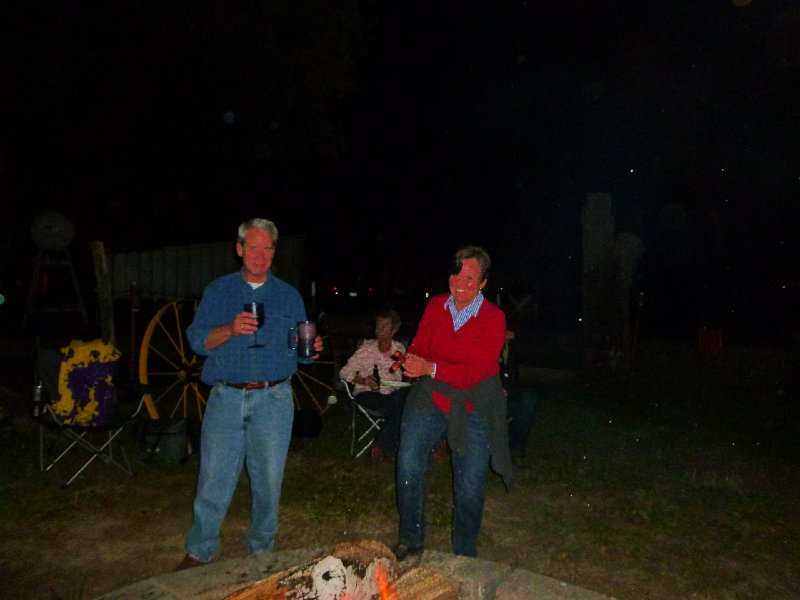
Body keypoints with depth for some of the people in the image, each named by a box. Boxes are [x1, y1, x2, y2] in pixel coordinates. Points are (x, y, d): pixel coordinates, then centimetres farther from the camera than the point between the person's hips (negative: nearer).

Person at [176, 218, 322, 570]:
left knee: (268, 482, 8)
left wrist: (312, 349, -15)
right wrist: (230, 330, -19)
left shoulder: (289, 296, 9)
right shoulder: (218, 291, 8)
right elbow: (196, 340, -1)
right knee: (213, 480, 3)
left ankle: (262, 552, 27)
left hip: (274, 400, 1)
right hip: (225, 398, 0)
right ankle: (198, 552, 22)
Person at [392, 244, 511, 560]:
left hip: (472, 407, -3)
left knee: (469, 486, 8)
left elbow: (476, 371, -22)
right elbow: (419, 344, 1)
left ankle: (464, 554, 32)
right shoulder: (436, 305, 0)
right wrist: (412, 360, -23)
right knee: (408, 467, 1)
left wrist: (431, 368, -33)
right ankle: (410, 539, 26)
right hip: (429, 400, 3)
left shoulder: (493, 318, -14)